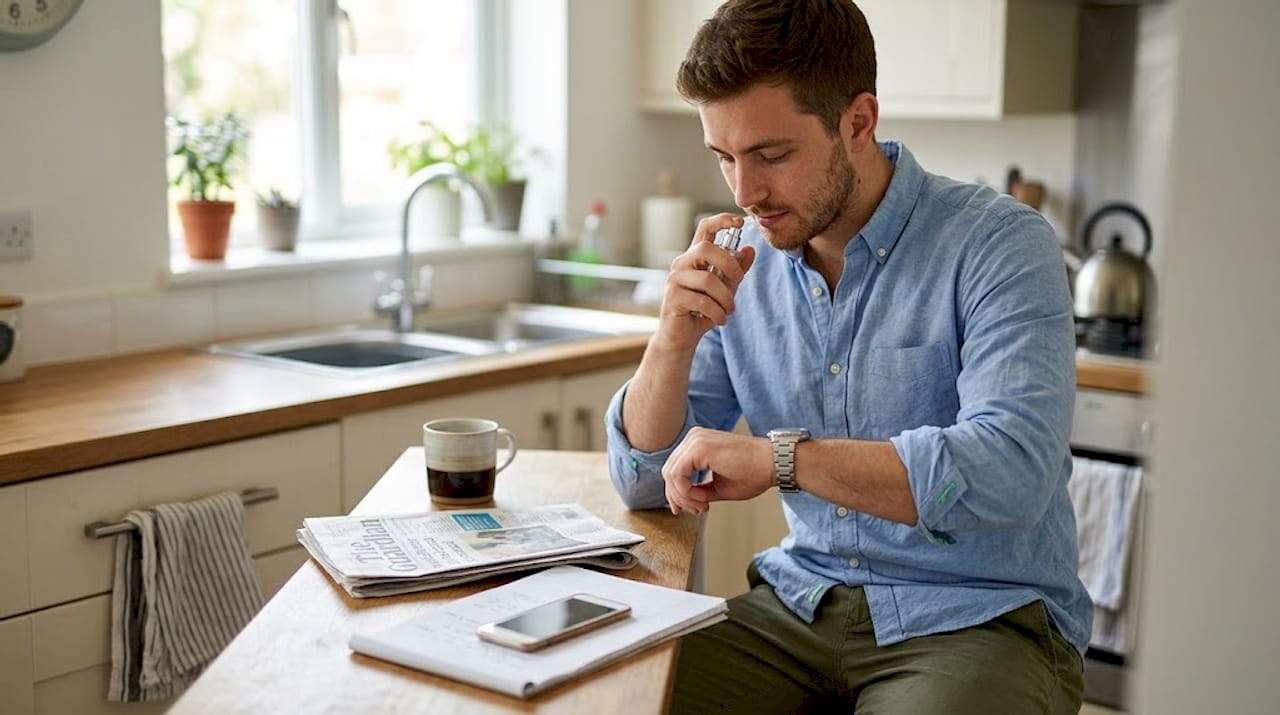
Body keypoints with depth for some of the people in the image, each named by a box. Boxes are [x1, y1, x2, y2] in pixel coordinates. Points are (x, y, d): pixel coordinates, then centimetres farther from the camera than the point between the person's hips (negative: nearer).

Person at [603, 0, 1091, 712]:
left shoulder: (999, 245, -12)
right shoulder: (742, 264, 4)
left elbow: (1011, 470, -27)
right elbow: (647, 481, 6)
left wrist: (779, 456, -30)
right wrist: (677, 337, -11)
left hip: (975, 618, -4)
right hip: (799, 604, 4)